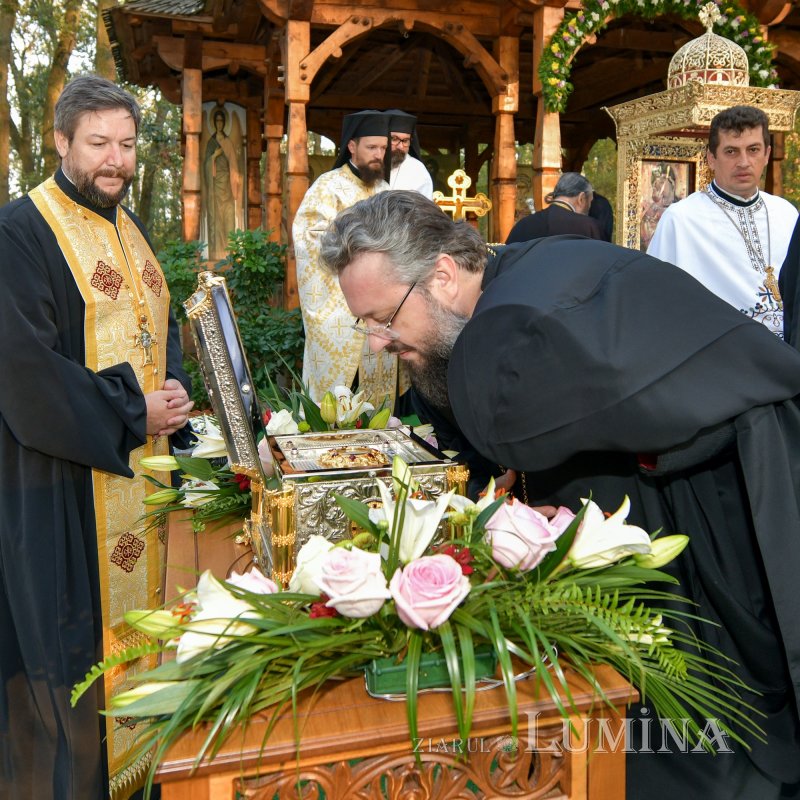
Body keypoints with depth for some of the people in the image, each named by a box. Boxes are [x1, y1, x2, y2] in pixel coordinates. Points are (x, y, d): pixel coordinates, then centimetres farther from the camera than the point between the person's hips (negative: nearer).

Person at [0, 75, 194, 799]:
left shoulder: (129, 228, 13)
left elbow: (161, 325, 17)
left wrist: (175, 388, -3)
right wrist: (130, 411, -16)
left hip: (141, 466, 7)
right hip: (63, 477, -7)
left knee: (138, 598, 16)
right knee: (70, 628, 3)